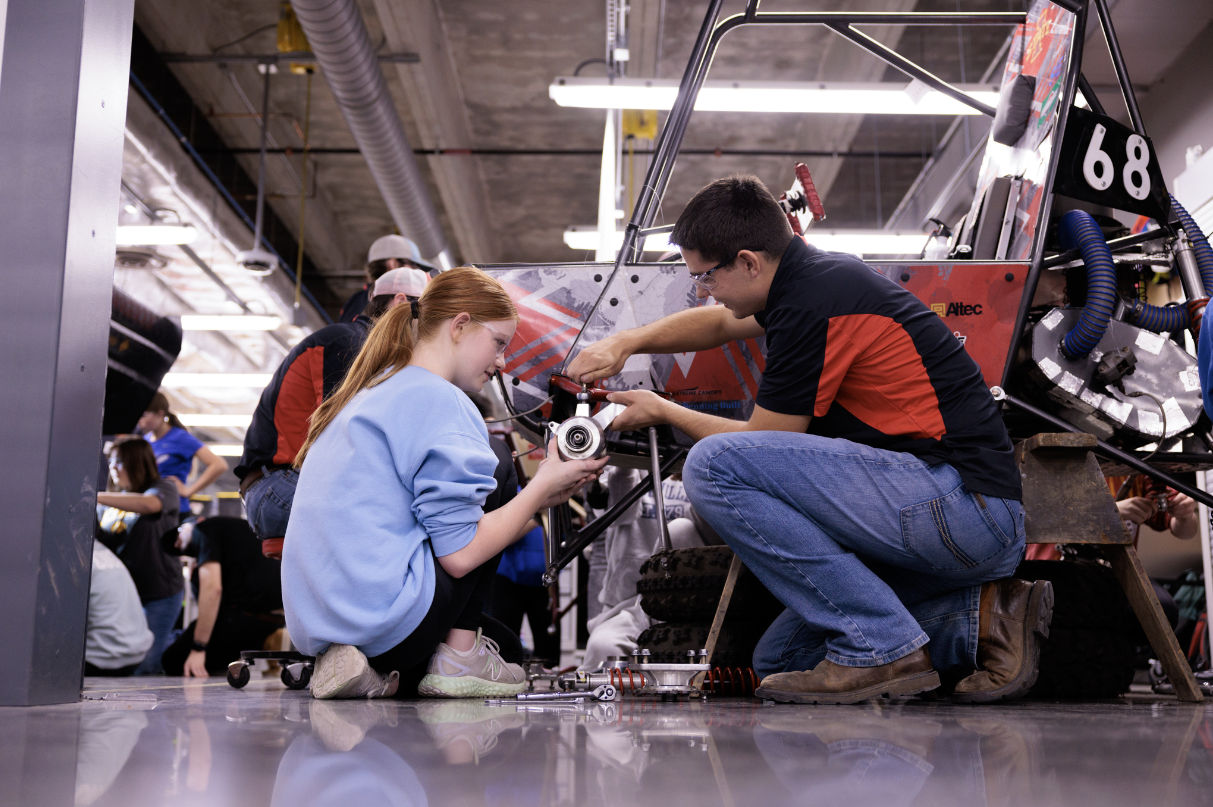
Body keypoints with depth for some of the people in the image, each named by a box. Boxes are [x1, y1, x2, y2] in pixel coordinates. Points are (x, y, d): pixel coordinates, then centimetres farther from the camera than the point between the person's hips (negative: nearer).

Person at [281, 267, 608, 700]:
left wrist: (533, 497, 18)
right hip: (382, 611, -10)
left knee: (506, 647, 28)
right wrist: (541, 488, -2)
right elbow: (459, 553, -17)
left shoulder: (372, 391, 18)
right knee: (496, 466, 6)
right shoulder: (439, 400, -12)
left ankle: (369, 667, 5)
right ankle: (457, 658, 2)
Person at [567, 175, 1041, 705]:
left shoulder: (811, 304, -16)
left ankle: (879, 646, -13)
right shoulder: (818, 274, 13)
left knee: (713, 466, -18)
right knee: (779, 659, 15)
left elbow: (764, 444, -5)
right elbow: (717, 324, 32)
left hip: (961, 503, -10)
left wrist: (662, 411, 9)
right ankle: (979, 618, 7)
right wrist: (627, 341, 20)